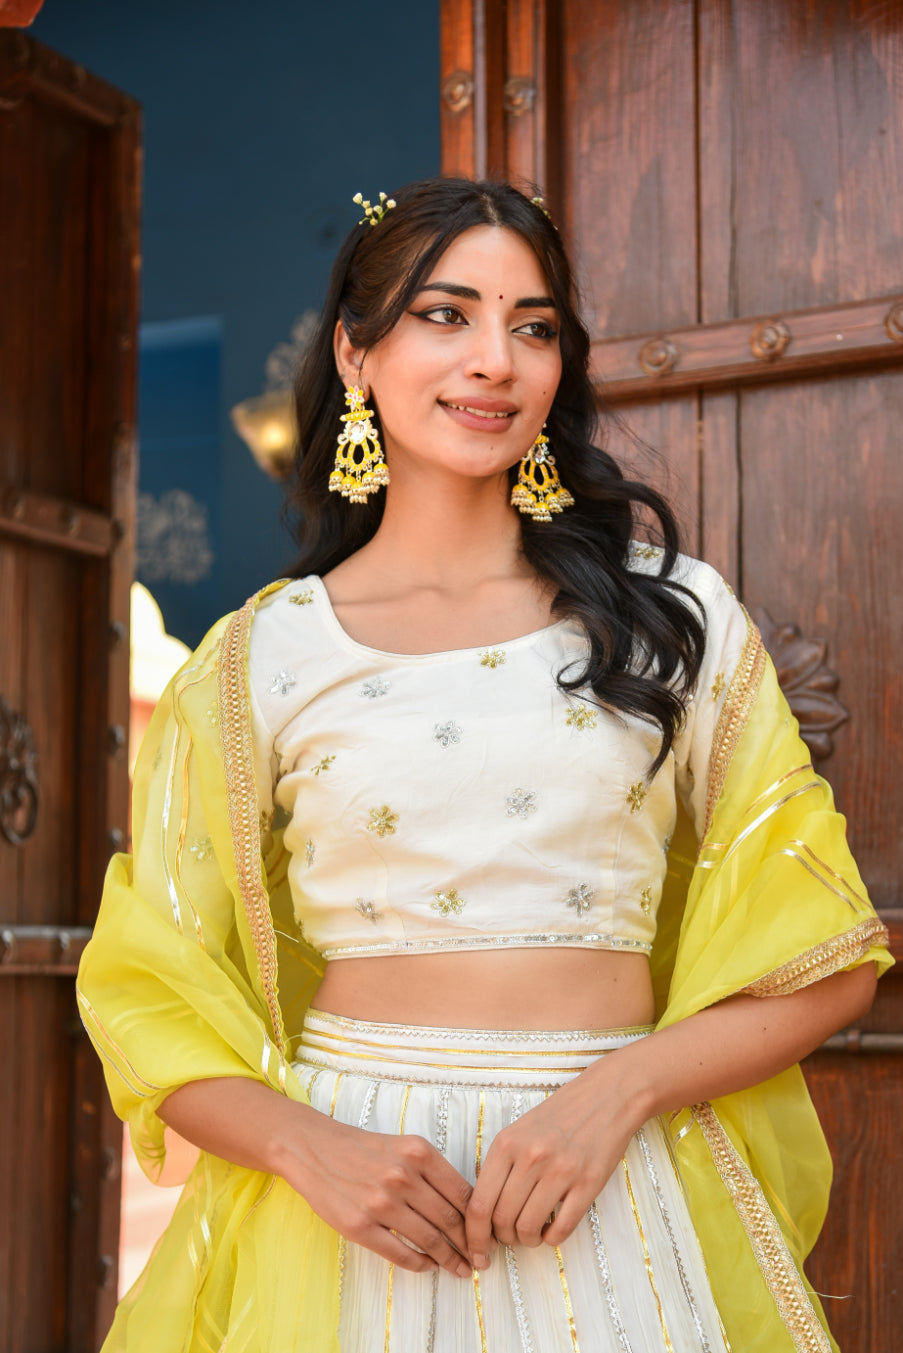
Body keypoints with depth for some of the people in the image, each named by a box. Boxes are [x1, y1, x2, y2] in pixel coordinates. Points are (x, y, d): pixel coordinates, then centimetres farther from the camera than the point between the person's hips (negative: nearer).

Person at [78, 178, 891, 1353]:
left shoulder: (670, 613, 2)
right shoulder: (261, 658, 2)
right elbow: (151, 995, 4)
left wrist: (619, 1092, -12)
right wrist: (307, 1148, -13)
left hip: (619, 1208, 1)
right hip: (351, 1207, 0)